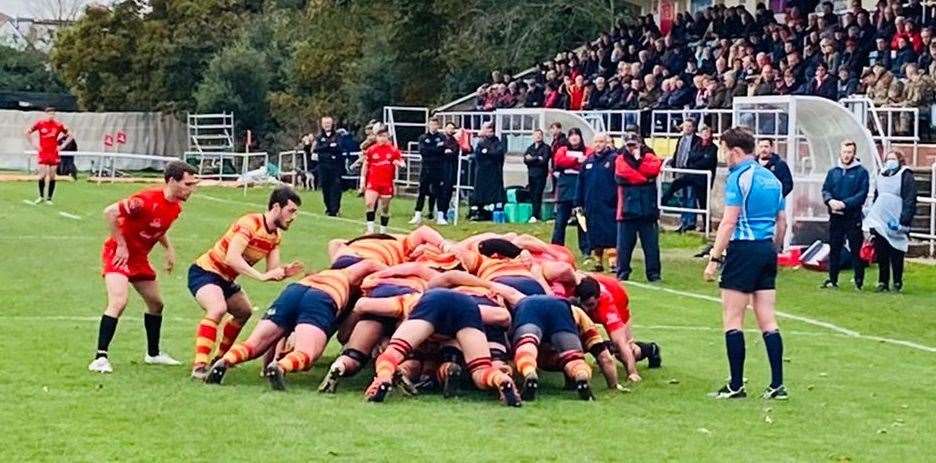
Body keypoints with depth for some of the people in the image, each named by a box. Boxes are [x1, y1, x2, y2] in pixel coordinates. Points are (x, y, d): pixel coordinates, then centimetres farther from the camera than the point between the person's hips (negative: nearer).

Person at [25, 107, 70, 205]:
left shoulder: (58, 125, 0)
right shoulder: (40, 123, -2)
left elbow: (69, 135, 10)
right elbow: (27, 132, 7)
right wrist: (34, 144, 2)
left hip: (54, 154, 1)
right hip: (42, 153, -1)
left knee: (52, 176, 1)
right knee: (42, 175, -7)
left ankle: (49, 198, 9)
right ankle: (41, 196, 12)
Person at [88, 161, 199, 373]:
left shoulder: (176, 206, 0)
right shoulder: (148, 200, -28)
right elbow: (110, 212, -28)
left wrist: (169, 248, 8)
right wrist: (121, 245, -23)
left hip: (139, 257, 9)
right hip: (119, 253, -9)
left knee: (156, 304, 17)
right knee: (119, 302, -24)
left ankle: (153, 354, 35)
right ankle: (100, 358, -22)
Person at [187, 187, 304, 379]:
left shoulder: (276, 236, 3)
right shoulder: (250, 223, -26)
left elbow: (272, 271, 0)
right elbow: (232, 257, -37)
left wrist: (285, 272, -22)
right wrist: (262, 276, -39)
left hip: (225, 279, 10)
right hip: (205, 271, -10)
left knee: (245, 312, 24)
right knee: (218, 308, -33)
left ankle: (220, 359, 39)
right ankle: (199, 366, -37)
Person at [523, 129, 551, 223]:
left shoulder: (546, 148, 2)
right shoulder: (530, 148, 17)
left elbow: (544, 160, -11)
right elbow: (525, 160, 3)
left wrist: (532, 159, -5)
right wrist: (537, 159, -11)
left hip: (541, 175, -5)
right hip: (531, 175, 5)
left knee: (537, 196, -10)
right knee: (532, 196, 2)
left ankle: (535, 216, -13)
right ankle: (536, 215, 6)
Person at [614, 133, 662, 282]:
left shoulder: (649, 157, 8)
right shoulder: (621, 160, 7)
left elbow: (654, 169, -13)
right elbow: (625, 173, -12)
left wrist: (638, 160, -5)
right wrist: (645, 178, -10)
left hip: (647, 208, 0)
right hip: (627, 208, 0)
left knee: (651, 243, 1)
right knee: (624, 243, 4)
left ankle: (653, 273, 6)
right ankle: (622, 272, 12)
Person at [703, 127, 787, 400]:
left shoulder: (738, 177, -9)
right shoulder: (772, 179, 14)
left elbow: (729, 222, -15)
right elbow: (781, 223, 18)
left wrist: (715, 259, -13)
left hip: (744, 249, -7)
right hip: (767, 250, 7)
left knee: (733, 320, -1)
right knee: (767, 321, 7)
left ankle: (736, 386, -1)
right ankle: (777, 385, 4)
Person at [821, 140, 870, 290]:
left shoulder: (861, 172, 0)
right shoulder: (833, 172, 13)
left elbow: (862, 194, -9)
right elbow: (825, 190, 8)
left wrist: (844, 204, -19)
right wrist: (830, 201, -15)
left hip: (853, 217, -4)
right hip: (835, 217, 4)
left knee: (855, 249, -2)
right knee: (834, 249, 8)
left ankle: (859, 280, 5)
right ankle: (832, 279, 15)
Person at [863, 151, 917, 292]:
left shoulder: (906, 176, -4)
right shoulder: (881, 177, 17)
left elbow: (910, 201, -10)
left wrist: (903, 222, -18)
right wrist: (871, 219, 17)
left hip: (896, 223, -6)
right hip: (880, 223, 6)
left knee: (896, 256, -1)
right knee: (881, 254, 6)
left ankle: (897, 283, 8)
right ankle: (883, 282, 13)